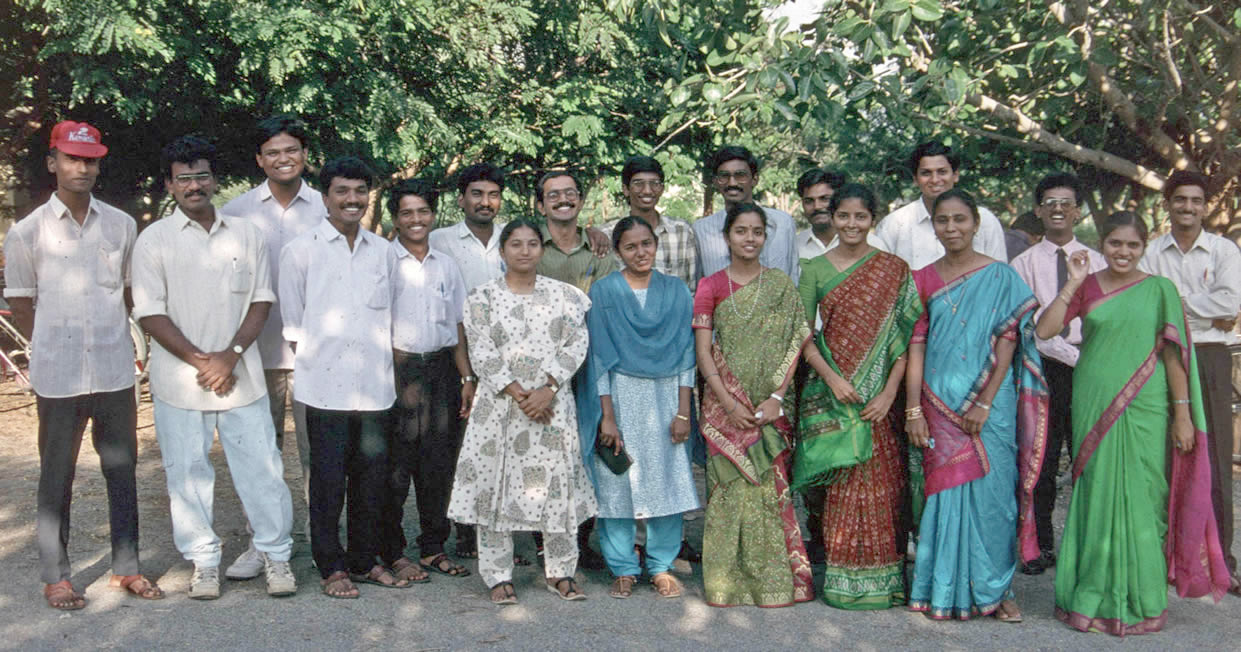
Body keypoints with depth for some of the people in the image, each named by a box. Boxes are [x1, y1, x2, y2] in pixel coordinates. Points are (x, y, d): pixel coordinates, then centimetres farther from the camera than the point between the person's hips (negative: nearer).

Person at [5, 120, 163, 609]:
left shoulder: (122, 225, 5)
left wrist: (110, 337, 11)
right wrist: (55, 348, 6)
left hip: (115, 371, 2)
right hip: (57, 376, -2)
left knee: (122, 470, 9)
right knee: (56, 476, 7)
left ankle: (126, 566, 22)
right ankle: (55, 576, 18)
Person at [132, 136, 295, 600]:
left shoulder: (245, 234, 7)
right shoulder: (154, 239, 1)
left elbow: (261, 300, 4)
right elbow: (150, 313, -4)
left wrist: (231, 355, -9)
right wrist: (200, 361, -11)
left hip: (241, 375, 1)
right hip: (180, 380, -1)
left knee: (261, 466, 3)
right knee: (187, 471, 6)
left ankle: (276, 555, 17)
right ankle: (203, 562, 21)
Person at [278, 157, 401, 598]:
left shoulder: (382, 250, 11)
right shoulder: (301, 250, 0)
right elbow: (292, 321, 4)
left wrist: (386, 367, 12)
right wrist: (312, 363, 1)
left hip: (375, 386, 4)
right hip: (325, 385, -4)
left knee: (371, 477, 10)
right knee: (328, 479, 2)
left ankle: (365, 561, 24)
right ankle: (331, 567, 14)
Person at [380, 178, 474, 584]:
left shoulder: (446, 265, 15)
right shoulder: (383, 259, 0)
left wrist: (467, 377, 11)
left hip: (440, 369, 5)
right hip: (398, 367, -4)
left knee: (438, 464, 8)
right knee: (395, 464, -2)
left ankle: (433, 547, 19)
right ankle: (393, 553, 9)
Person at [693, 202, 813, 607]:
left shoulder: (782, 285, 7)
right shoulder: (710, 287, 5)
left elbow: (792, 346, 2)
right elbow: (703, 352, 0)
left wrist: (777, 398, -10)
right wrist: (730, 403, -10)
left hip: (769, 404, 1)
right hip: (724, 403, 0)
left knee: (772, 486, -1)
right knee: (730, 486, -1)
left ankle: (774, 581, 10)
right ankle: (728, 583, 9)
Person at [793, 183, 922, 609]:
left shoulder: (894, 270, 5)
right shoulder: (814, 269, 6)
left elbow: (905, 334, 0)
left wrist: (890, 391, -10)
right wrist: (832, 378, -11)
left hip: (880, 394, 0)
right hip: (831, 392, 0)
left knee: (883, 485, 1)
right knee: (842, 486, 0)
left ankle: (883, 579, 15)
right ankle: (844, 580, 11)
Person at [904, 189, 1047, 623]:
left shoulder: (1001, 277, 1)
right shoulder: (924, 279, 8)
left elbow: (1008, 342, -5)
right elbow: (916, 345, 3)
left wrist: (985, 403, -12)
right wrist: (914, 409, -4)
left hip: (989, 404, -2)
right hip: (939, 403, 2)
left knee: (990, 491, 1)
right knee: (943, 491, 5)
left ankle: (995, 589, 15)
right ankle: (944, 589, 15)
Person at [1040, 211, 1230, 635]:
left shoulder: (1160, 290, 5)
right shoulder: (1087, 288, 8)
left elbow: (1173, 354, 2)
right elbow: (1044, 330, -3)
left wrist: (1183, 413, -3)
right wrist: (1073, 283, -7)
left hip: (1144, 409, -1)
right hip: (1093, 406, 1)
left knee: (1139, 498, 1)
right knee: (1096, 496, 4)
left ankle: (1139, 603, 14)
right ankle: (1094, 596, 16)